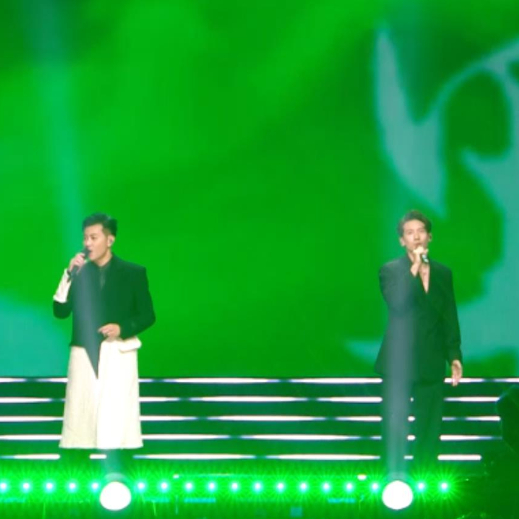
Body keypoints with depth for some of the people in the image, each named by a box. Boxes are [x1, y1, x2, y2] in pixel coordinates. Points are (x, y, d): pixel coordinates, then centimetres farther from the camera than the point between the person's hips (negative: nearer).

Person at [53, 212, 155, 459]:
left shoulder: (133, 273, 4)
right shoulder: (79, 272, 9)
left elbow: (147, 315, 4)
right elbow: (60, 311, 1)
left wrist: (122, 328, -13)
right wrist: (69, 275, -8)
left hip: (118, 354, -2)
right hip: (84, 353, 2)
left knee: (117, 420, -7)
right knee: (81, 417, -1)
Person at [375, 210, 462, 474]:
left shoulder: (443, 273, 10)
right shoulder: (391, 271, 0)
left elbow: (450, 318, 12)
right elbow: (397, 303, -19)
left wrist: (454, 356, 6)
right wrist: (415, 268, -18)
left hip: (431, 363, 3)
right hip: (399, 362, -3)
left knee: (429, 430, 4)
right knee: (395, 429, -3)